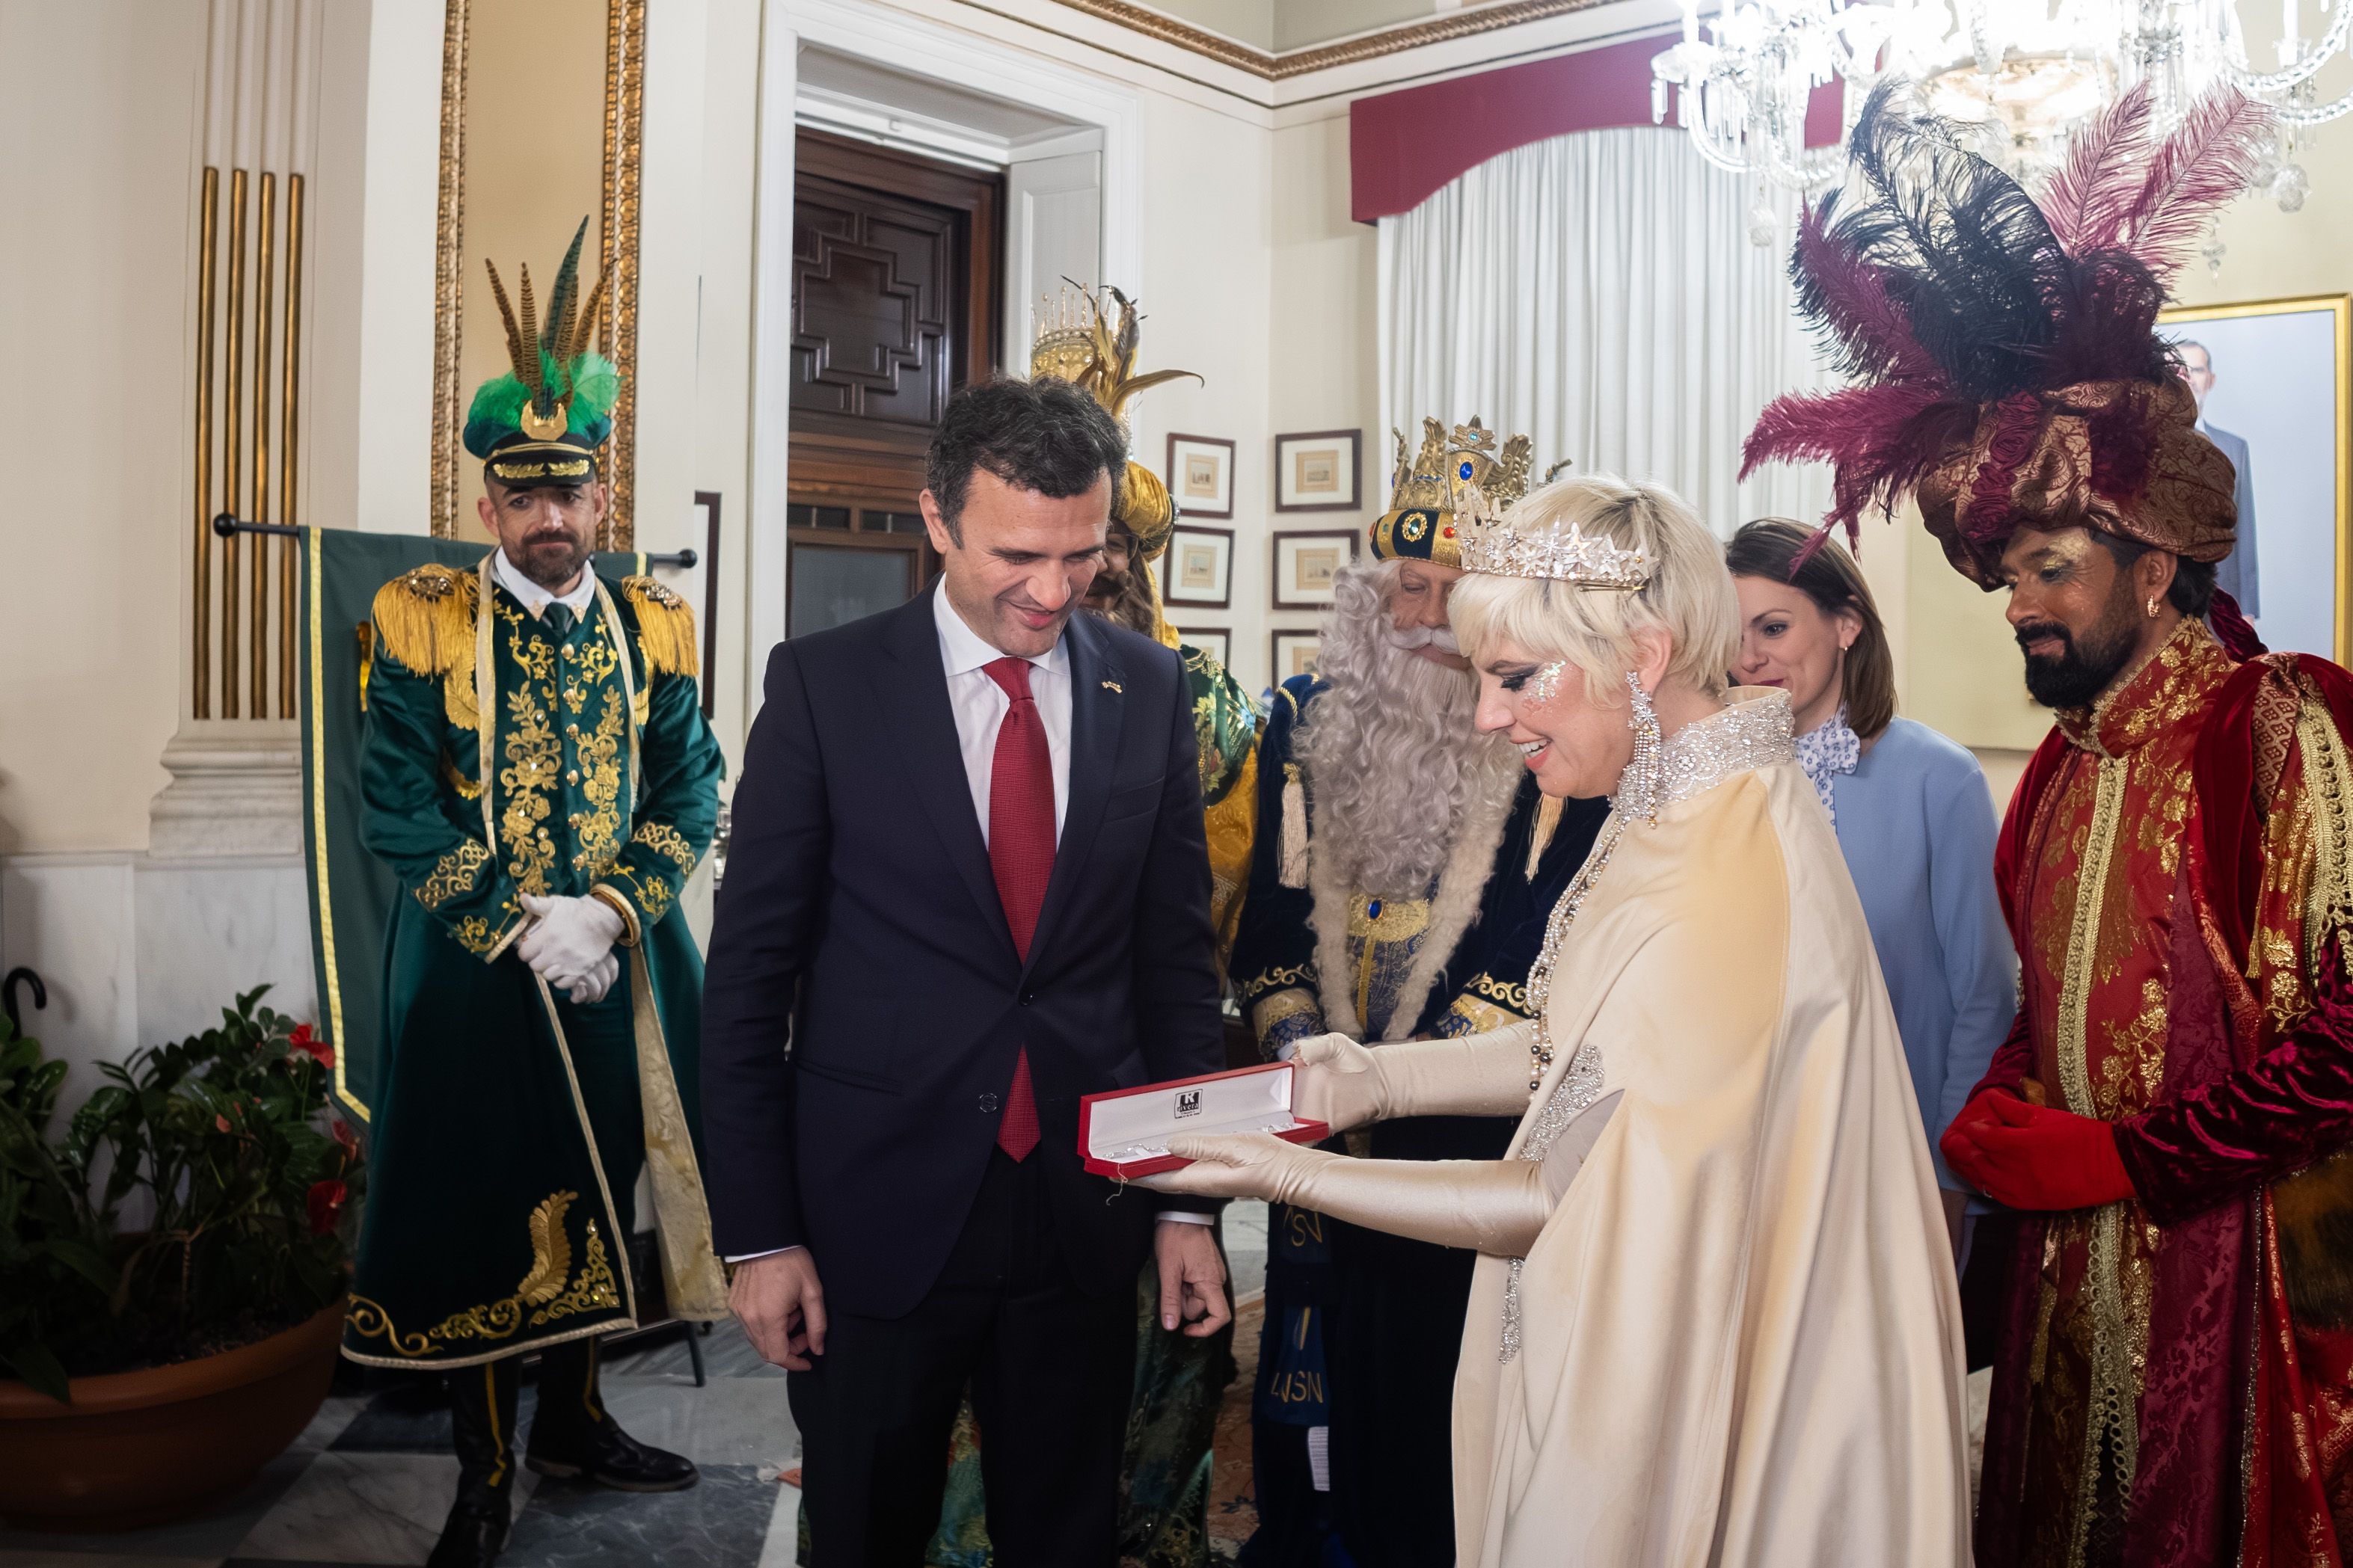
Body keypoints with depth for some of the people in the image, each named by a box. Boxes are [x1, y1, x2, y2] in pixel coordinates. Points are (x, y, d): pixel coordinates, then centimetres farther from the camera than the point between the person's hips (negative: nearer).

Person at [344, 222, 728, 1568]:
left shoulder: (652, 626, 5)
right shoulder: (425, 622, -4)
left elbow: (692, 794, 1)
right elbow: (398, 807, -9)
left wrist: (605, 911, -14)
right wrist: (523, 927, -16)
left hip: (622, 963, 3)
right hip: (474, 966, -3)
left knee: (599, 1190, 13)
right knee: (479, 1201, 4)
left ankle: (576, 1417, 32)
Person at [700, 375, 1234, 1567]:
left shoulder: (1149, 689, 1)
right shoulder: (825, 684, -7)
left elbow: (1177, 956, 6)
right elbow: (750, 972, -4)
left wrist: (1188, 1201, 5)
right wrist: (758, 1233, -6)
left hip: (1088, 1209, 2)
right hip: (880, 1211, -2)